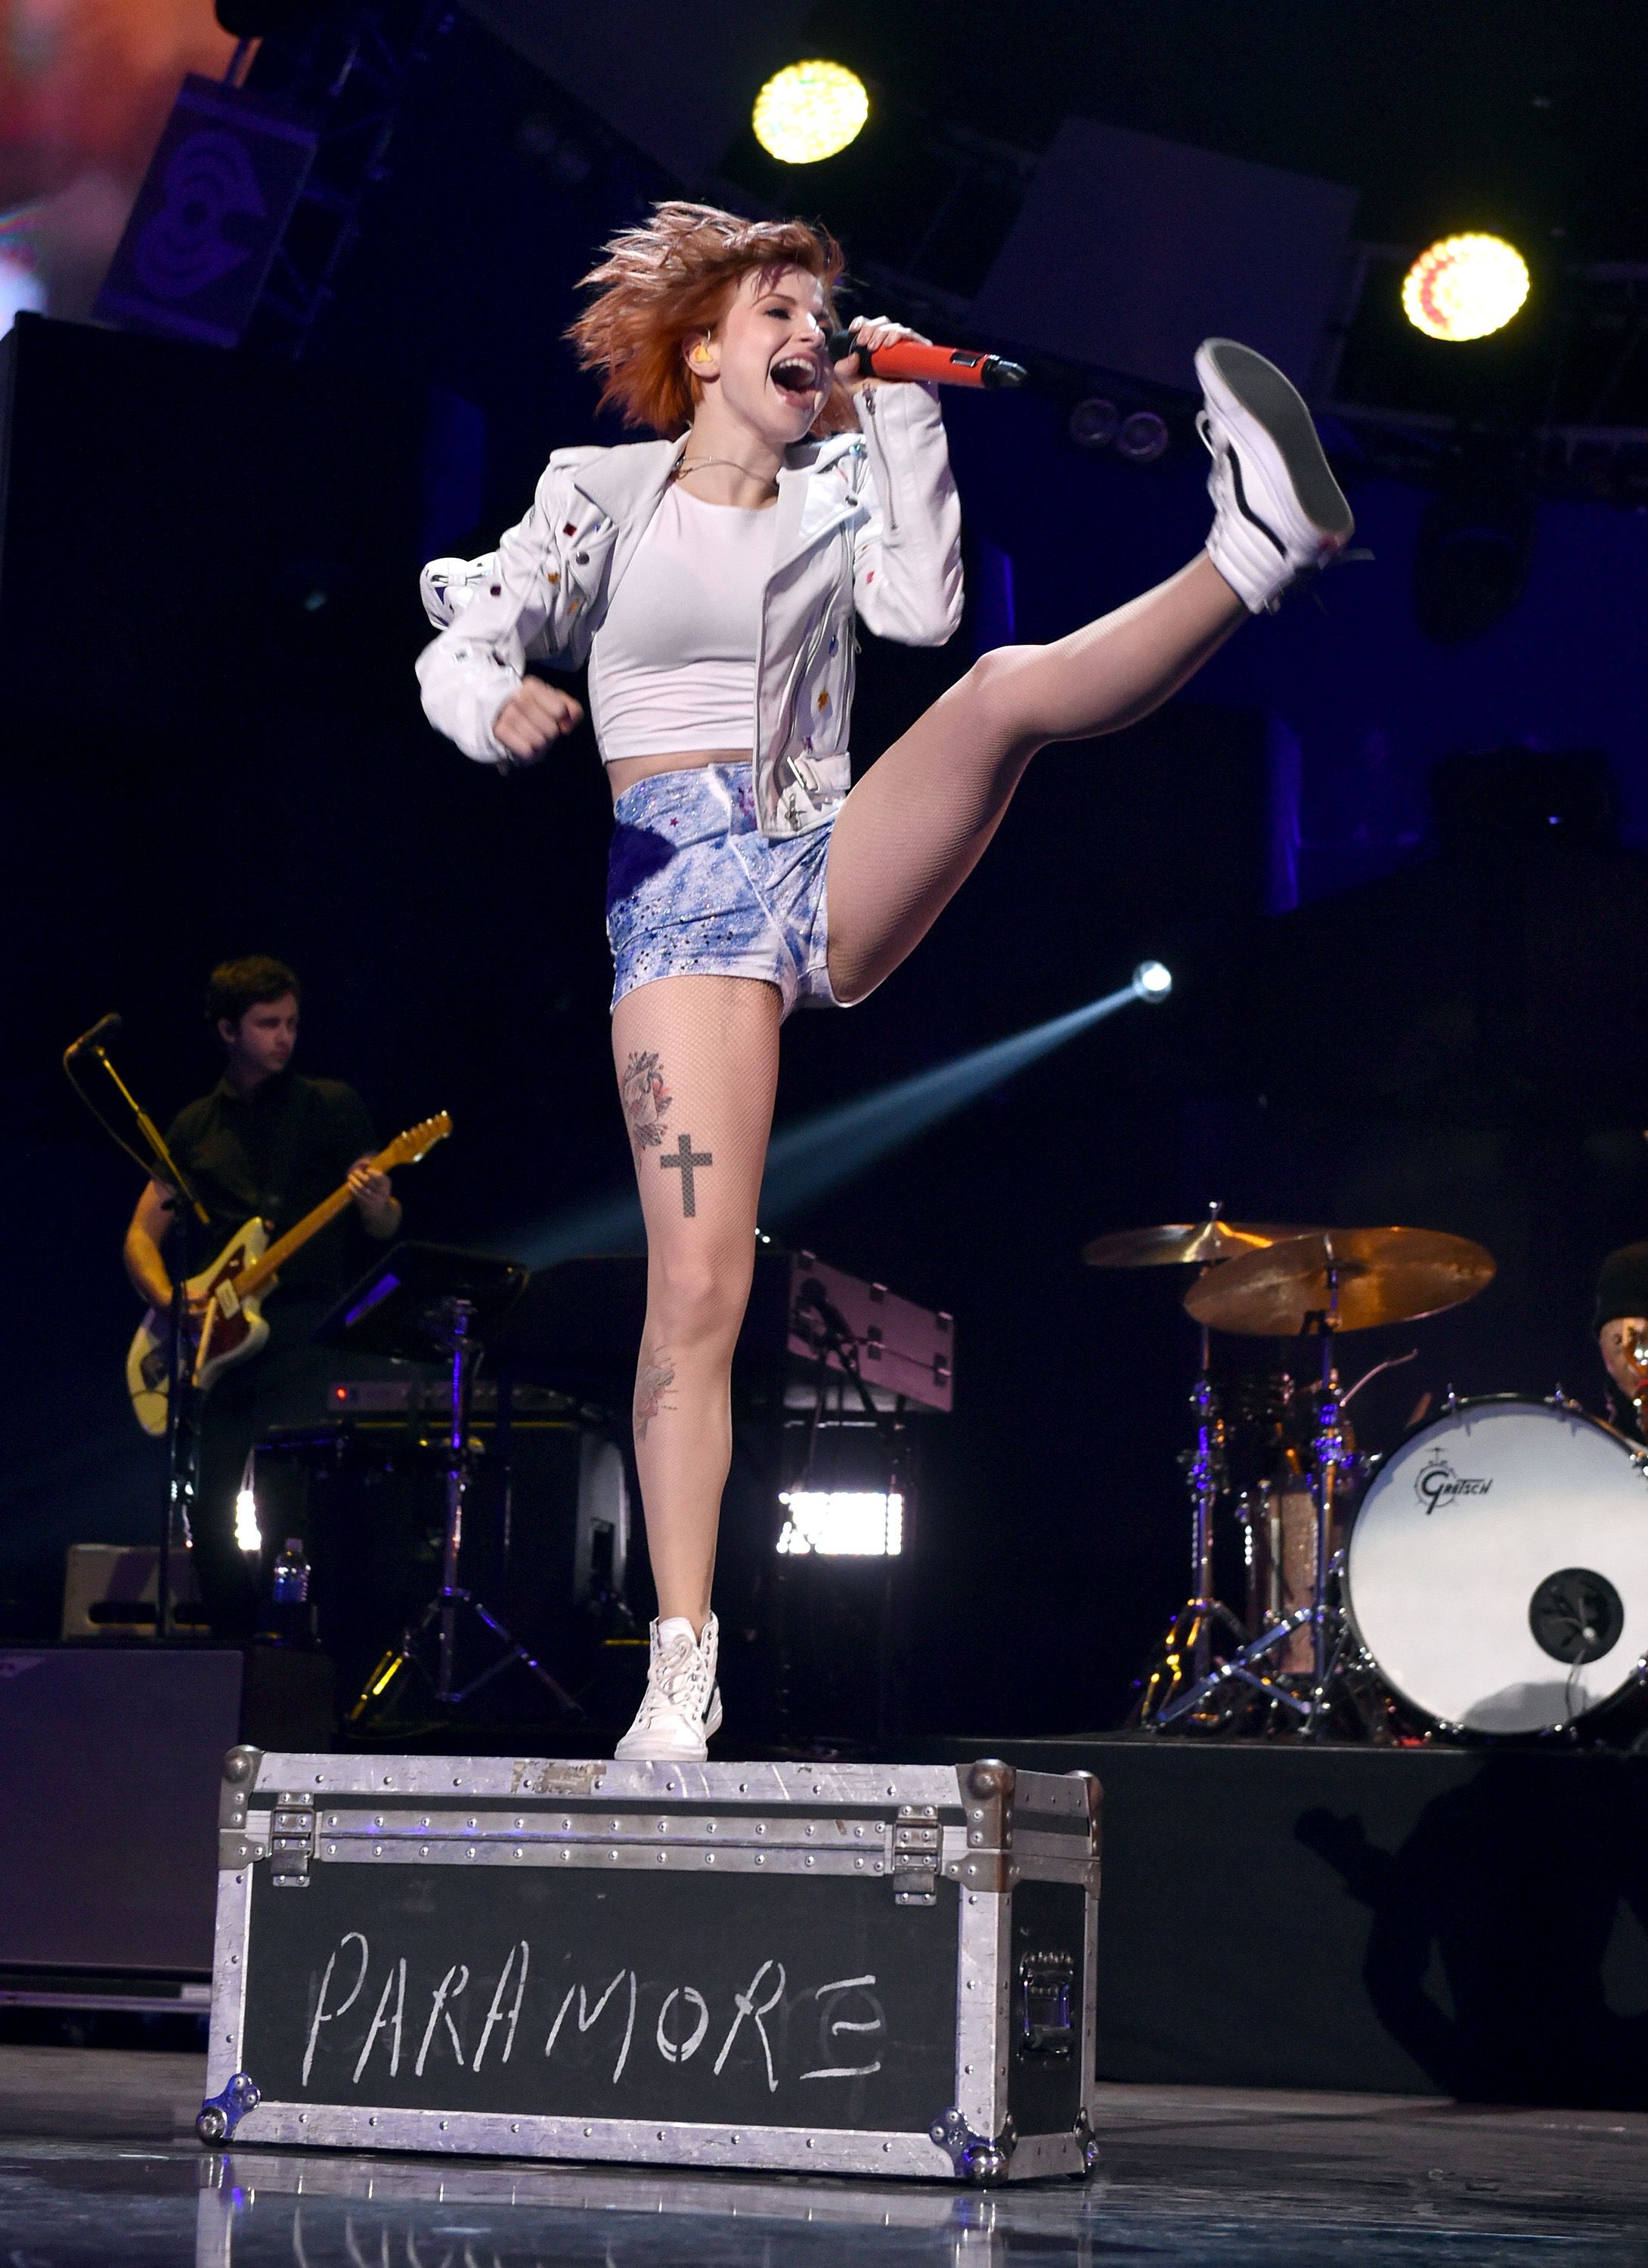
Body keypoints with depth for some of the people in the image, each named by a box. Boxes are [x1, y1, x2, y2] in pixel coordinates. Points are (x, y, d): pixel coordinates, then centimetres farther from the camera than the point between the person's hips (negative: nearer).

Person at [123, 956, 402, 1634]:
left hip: (302, 1336, -4)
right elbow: (142, 1235, 14)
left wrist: (377, 1207, -20)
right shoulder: (194, 1127, 16)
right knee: (212, 1511, 0)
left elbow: (385, 1229, 5)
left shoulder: (332, 1107, 7)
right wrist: (170, 1302, -6)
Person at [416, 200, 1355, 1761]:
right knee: (697, 1289, -12)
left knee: (1006, 688, -25)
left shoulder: (835, 490, 16)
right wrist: (499, 709, -22)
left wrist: (901, 409, 0)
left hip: (836, 874, 3)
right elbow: (457, 651, 2)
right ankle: (682, 1668, -10)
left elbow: (924, 606, -2)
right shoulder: (605, 493, 8)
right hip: (683, 894, -3)